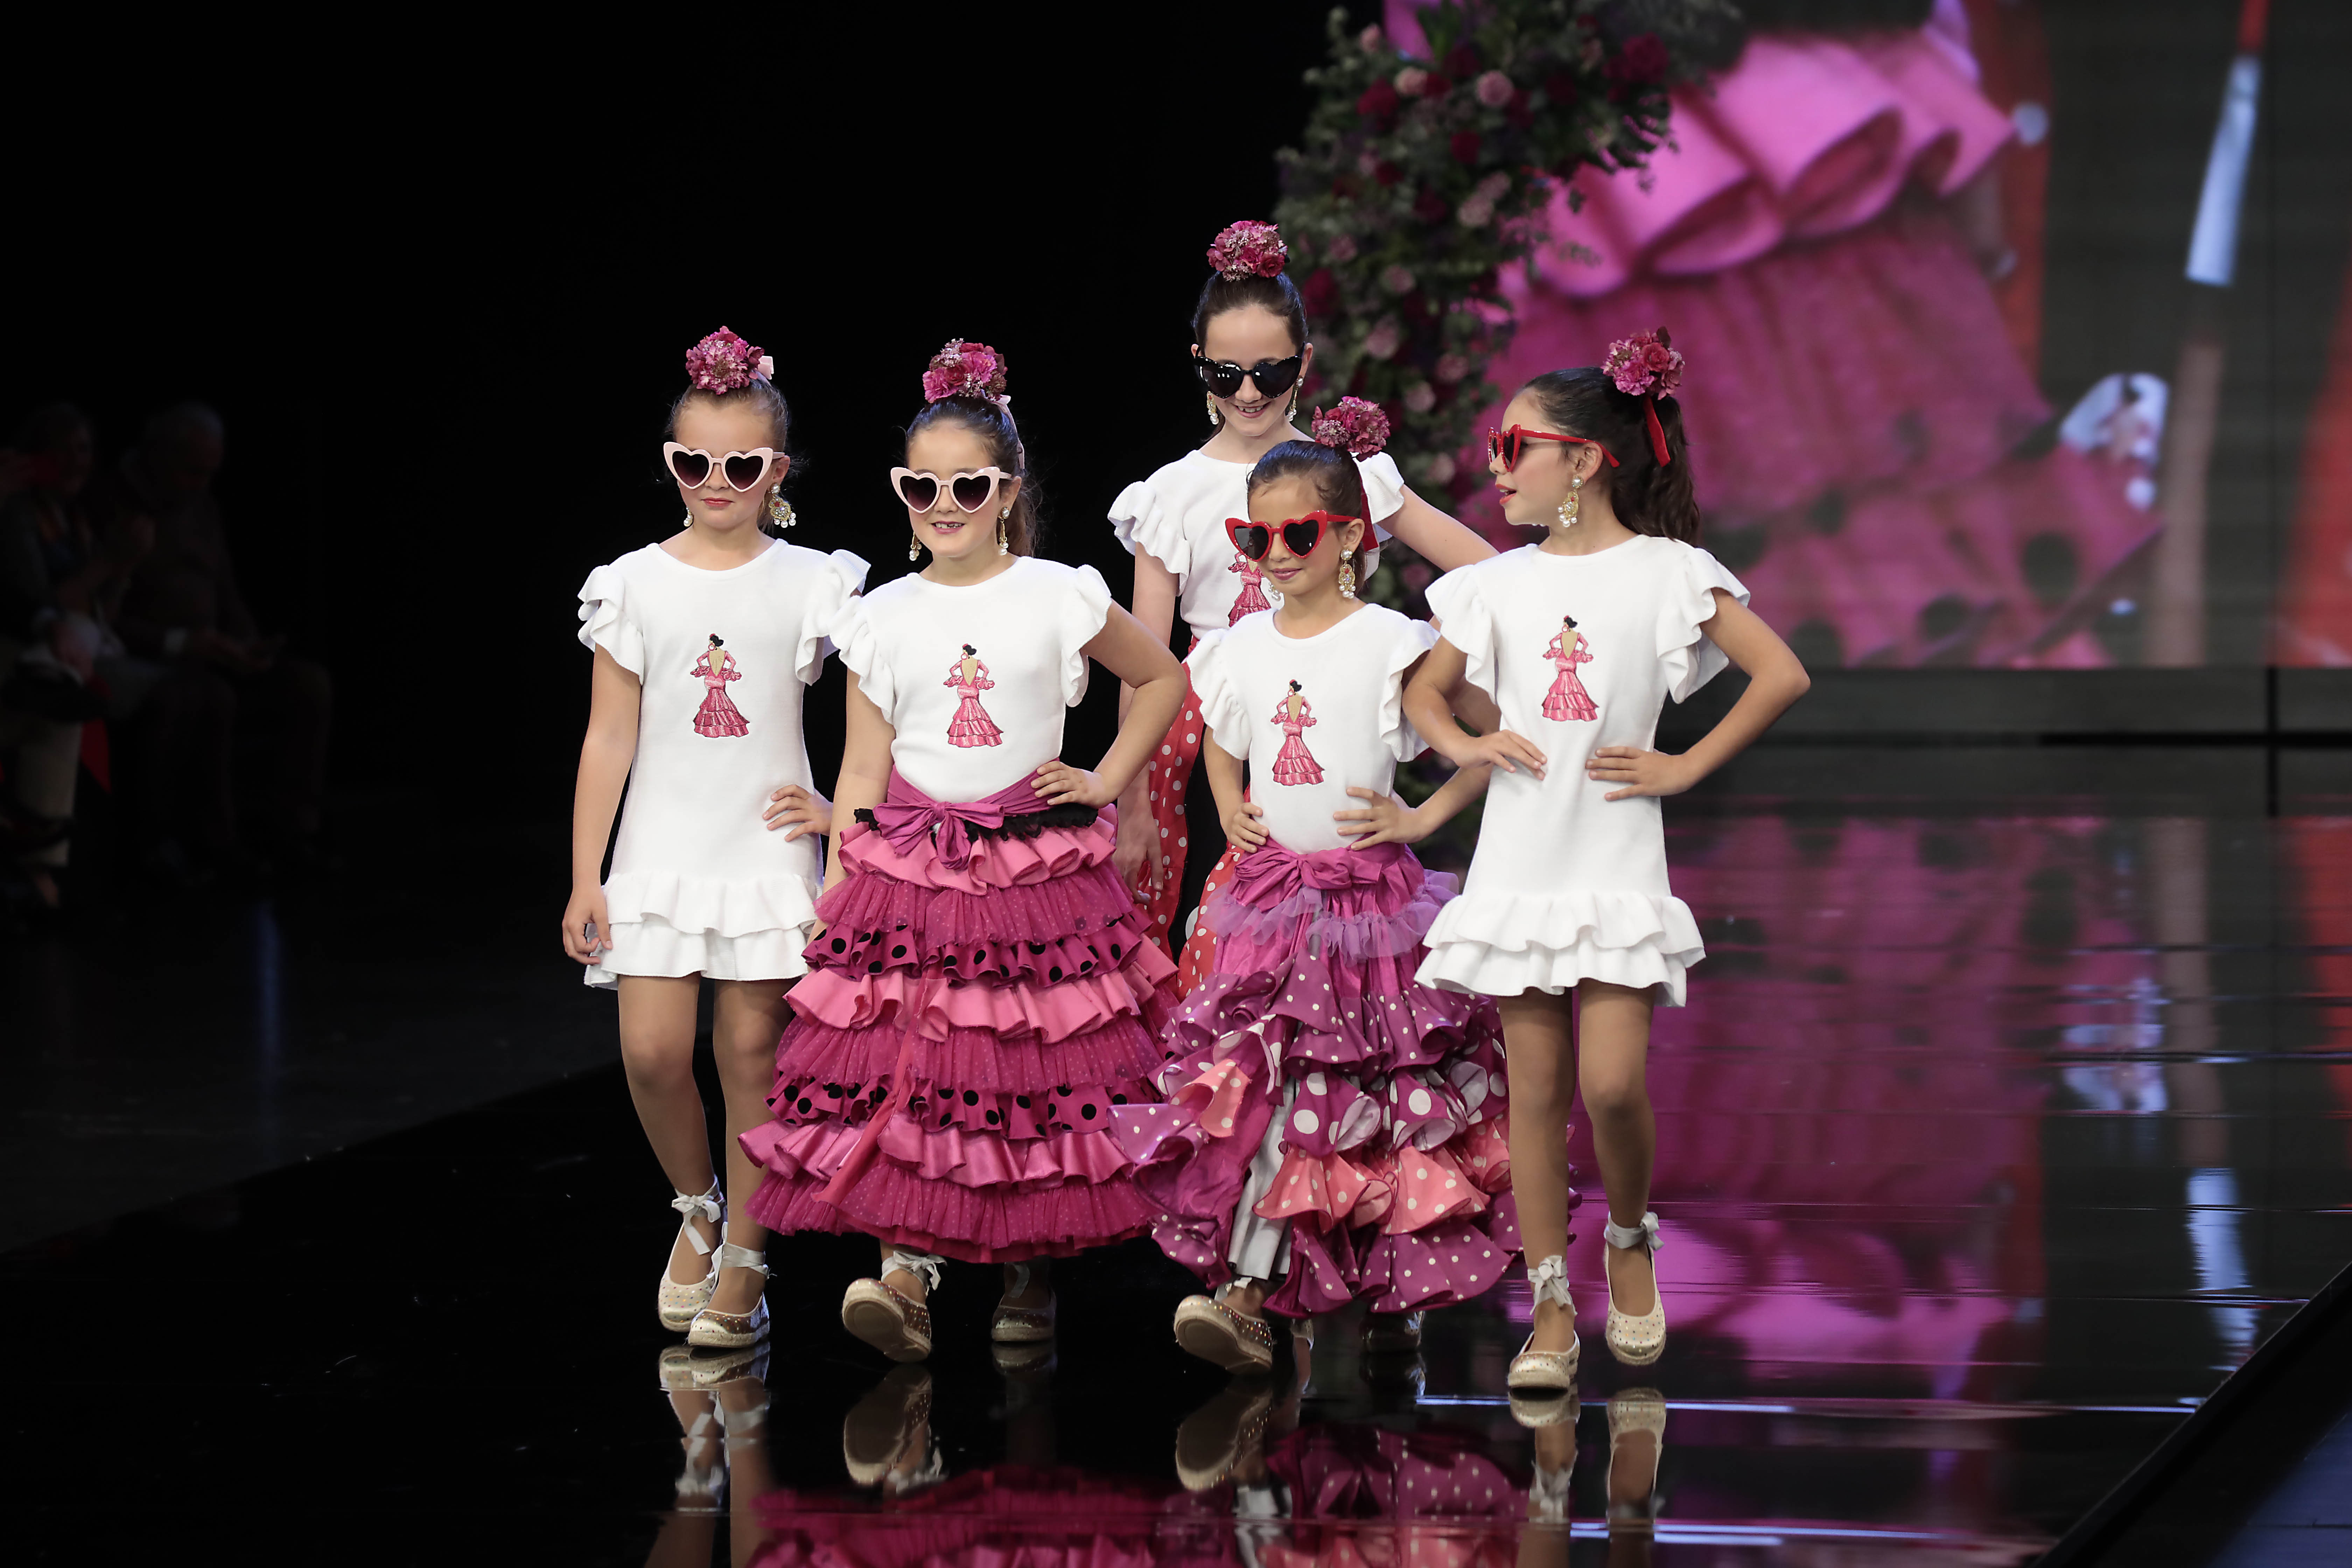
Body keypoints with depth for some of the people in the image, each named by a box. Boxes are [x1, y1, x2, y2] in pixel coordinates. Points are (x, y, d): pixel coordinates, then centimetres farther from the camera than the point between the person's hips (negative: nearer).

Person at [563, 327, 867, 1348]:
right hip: (662, 854, 1)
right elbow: (609, 738, 2)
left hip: (767, 853, -1)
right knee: (652, 1052, -8)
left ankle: (744, 1260, 11)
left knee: (752, 1052, 1)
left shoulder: (813, 585, 0)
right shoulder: (634, 586, 2)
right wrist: (585, 879, 0)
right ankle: (697, 1205, 18)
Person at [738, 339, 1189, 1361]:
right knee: (897, 1068, -12)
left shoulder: (1060, 600, 2)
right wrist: (835, 891, 2)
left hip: (1037, 868, -1)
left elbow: (1163, 678, 16)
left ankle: (1030, 1274, 13)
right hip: (909, 869, 1)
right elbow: (863, 769, 7)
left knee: (1039, 1076, -1)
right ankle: (905, 1274, -15)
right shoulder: (882, 620, 6)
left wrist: (1106, 780, 6)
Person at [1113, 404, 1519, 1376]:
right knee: (1259, 1083, -6)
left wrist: (1422, 817, -9)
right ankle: (1252, 1296, -6)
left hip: (1369, 896, -4)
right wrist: (1230, 812, 11)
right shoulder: (1242, 648, 9)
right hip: (1268, 897, 4)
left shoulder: (1391, 645, -7)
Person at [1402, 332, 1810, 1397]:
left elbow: (1782, 677, -8)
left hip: (1616, 867, -4)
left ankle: (1631, 1241, 15)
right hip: (1518, 861, 4)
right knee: (1536, 1090, 2)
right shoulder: (1500, 583, 9)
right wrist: (1461, 746, 2)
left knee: (1611, 1082, -14)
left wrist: (1684, 769, -8)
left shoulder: (1668, 572, -2)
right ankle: (1551, 1310, 8)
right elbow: (1424, 689, 22)